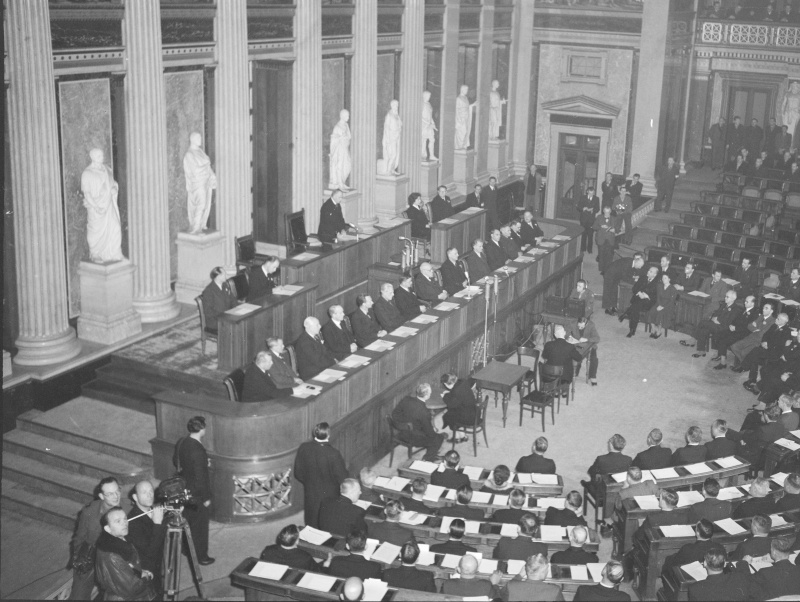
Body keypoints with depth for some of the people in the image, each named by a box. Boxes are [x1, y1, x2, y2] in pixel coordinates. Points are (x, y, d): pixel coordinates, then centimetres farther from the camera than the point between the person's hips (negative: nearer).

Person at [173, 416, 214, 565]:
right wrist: (206, 498, -15)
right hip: (197, 495, -8)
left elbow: (175, 462, 12)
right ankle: (201, 556, 23)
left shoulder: (181, 442, -5)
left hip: (184, 491, 8)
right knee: (200, 526, 9)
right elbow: (200, 477, -25)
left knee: (188, 522, 25)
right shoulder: (197, 451, -30)